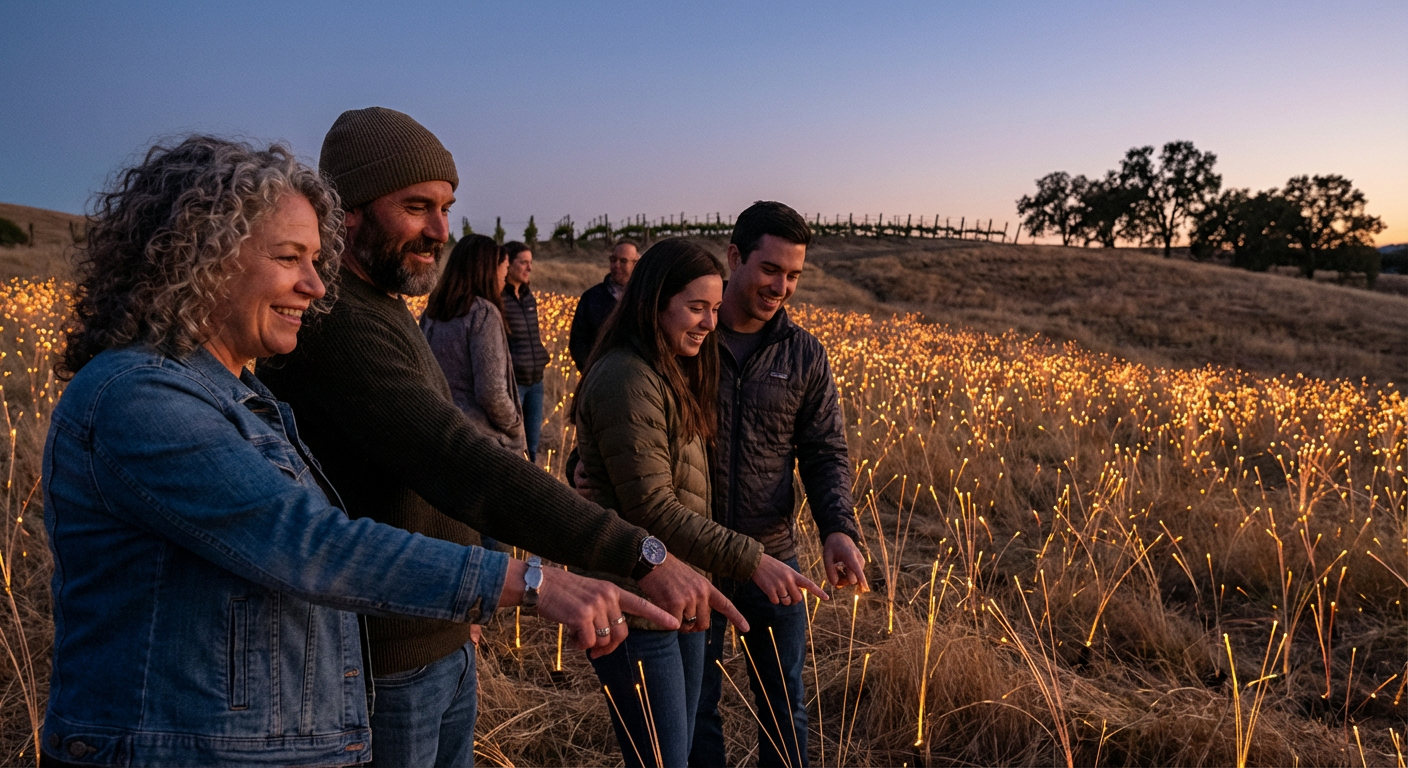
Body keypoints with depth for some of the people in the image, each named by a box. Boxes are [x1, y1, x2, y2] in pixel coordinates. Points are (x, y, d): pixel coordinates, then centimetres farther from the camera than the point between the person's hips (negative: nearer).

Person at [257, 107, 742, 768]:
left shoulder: (384, 313, 10)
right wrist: (640, 556, -37)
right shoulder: (333, 326, -24)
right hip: (383, 669, -9)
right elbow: (465, 469, -35)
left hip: (444, 646, 9)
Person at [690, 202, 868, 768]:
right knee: (693, 705, 15)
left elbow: (826, 452, 0)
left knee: (783, 705, 18)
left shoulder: (805, 355, 0)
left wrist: (838, 527, -17)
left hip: (773, 559, 2)